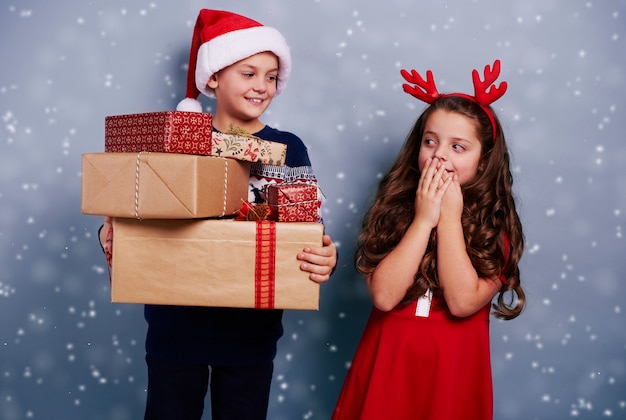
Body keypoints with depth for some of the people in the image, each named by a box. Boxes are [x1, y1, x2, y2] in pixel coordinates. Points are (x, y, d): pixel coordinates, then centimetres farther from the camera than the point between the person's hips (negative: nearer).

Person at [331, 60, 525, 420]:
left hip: (451, 368, -1)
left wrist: (450, 218, -18)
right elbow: (384, 295, -16)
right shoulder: (394, 207, -4)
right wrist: (423, 219, -18)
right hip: (388, 362, 1)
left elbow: (462, 302, -19)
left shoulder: (496, 225, -6)